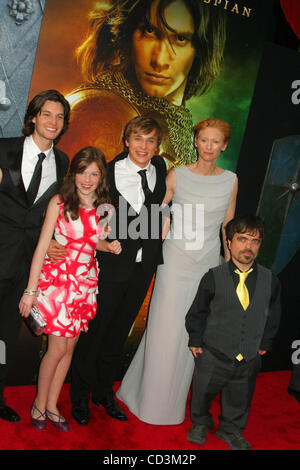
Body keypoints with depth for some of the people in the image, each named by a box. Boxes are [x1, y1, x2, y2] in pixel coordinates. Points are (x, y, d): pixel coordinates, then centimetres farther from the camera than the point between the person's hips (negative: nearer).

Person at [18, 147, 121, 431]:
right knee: (58, 348, -3)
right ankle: (39, 405, 21)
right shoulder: (59, 202, -8)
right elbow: (41, 247, -9)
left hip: (85, 283, 4)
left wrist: (110, 246, -4)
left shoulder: (105, 208, 3)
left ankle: (52, 405, 27)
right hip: (56, 278, -4)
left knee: (69, 347, 10)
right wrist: (30, 290, -11)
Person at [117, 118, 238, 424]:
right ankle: (152, 398, 25)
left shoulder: (230, 180, 3)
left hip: (207, 263, 2)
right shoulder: (177, 175, -3)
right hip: (176, 260, -2)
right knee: (165, 328, 3)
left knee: (191, 332, 9)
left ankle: (172, 400, 32)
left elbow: (228, 225, 9)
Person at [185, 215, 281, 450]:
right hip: (213, 354, -2)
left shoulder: (270, 281, -7)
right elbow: (197, 311, -3)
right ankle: (201, 423, 47)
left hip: (249, 359, 2)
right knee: (203, 392, 16)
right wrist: (195, 340, 0)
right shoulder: (213, 278, -14)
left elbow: (273, 314, 7)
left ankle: (231, 429, 48)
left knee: (240, 397, 20)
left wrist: (265, 343, 9)